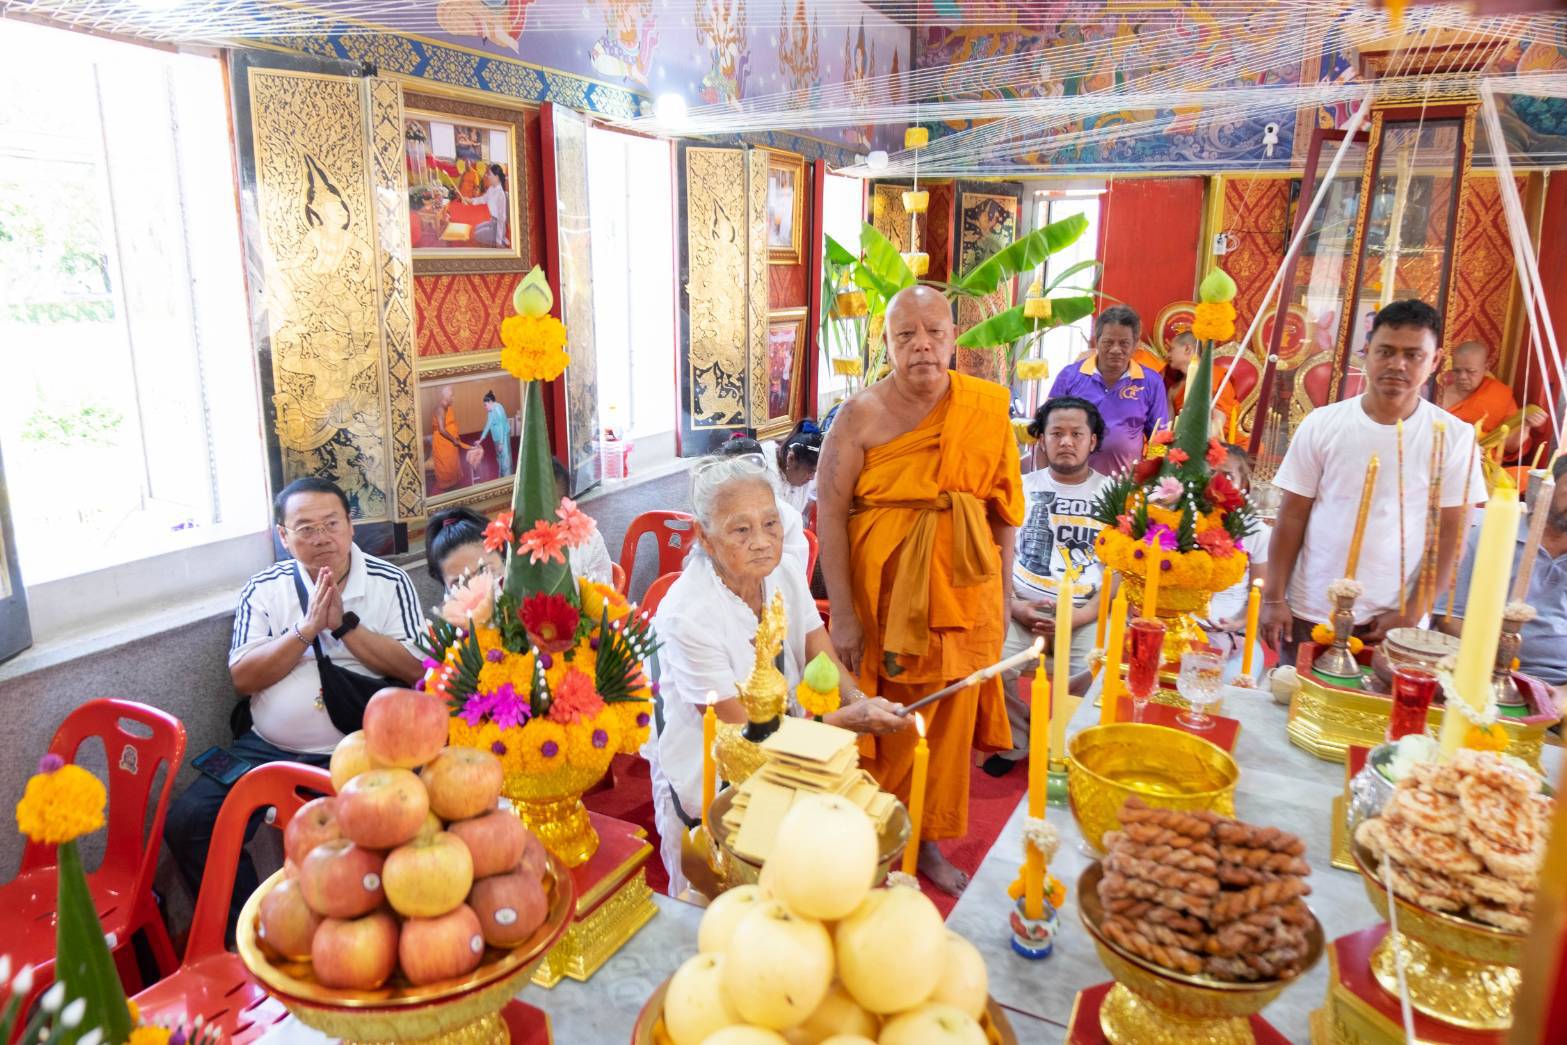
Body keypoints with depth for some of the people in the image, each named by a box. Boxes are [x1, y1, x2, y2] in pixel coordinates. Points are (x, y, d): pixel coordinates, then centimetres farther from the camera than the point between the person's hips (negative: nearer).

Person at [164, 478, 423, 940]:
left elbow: (413, 669, -8)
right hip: (267, 748, 4)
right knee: (186, 822, -11)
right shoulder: (263, 589, 7)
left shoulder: (390, 582, 0)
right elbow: (243, 677, -2)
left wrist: (344, 623, -15)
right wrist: (307, 629, -14)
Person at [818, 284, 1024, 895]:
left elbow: (1004, 505, 7)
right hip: (883, 589, -3)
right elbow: (829, 512, -11)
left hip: (964, 587, 3)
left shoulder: (987, 409, 1)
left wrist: (1003, 591, 8)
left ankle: (926, 839, 32)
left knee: (948, 716, 12)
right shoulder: (861, 416, -9)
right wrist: (841, 613, -14)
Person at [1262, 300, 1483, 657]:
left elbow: (1449, 533, -1)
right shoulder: (1321, 424, -3)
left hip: (1393, 620, 0)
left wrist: (1412, 614, -7)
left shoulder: (1454, 436, -3)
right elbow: (1292, 516, 0)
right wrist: (1274, 598, -4)